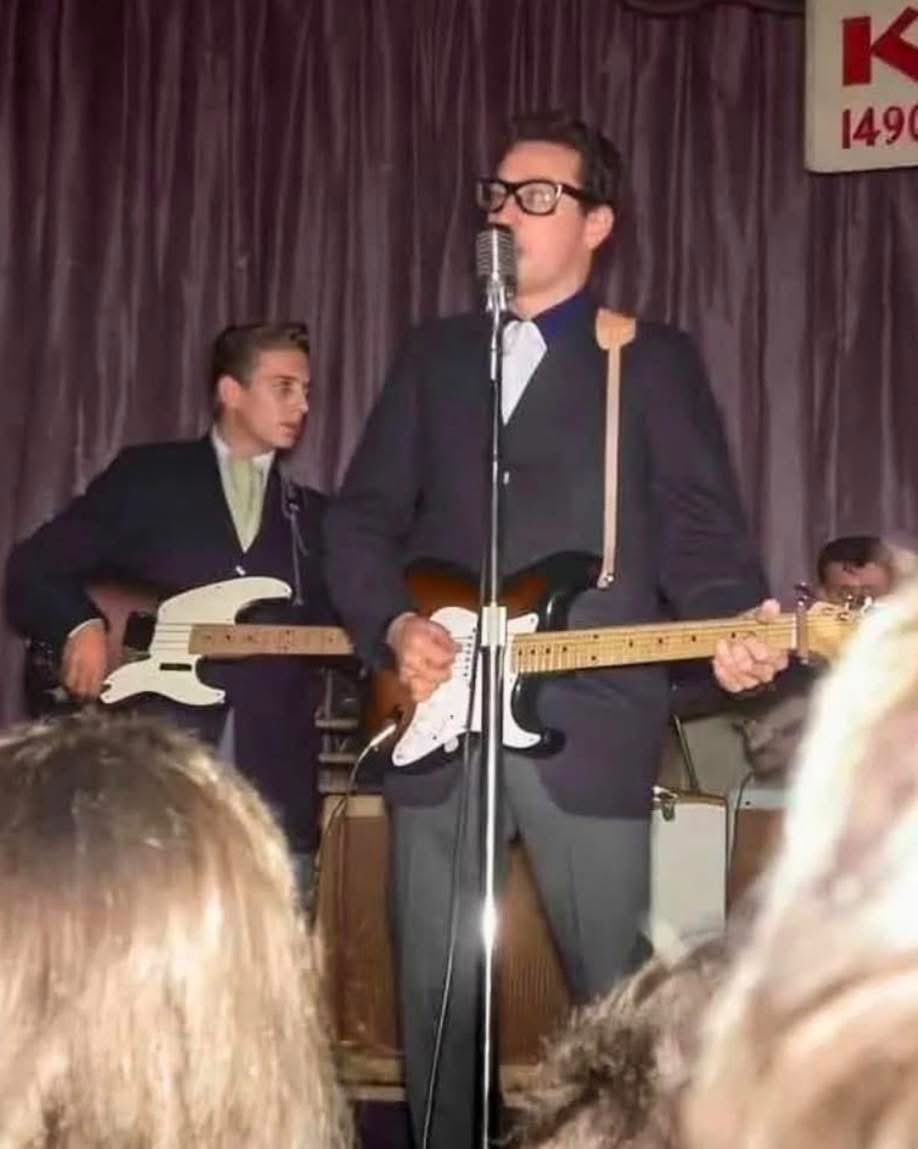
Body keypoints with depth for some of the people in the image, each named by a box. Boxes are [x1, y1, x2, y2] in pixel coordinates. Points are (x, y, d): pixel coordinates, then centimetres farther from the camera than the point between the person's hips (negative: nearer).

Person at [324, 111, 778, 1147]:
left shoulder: (654, 361, 6)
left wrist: (734, 628, -21)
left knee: (618, 994, 2)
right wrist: (394, 625, -3)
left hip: (587, 723, -3)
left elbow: (699, 526, -2)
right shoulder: (432, 355, 16)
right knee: (436, 990, 9)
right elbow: (362, 517, 14)